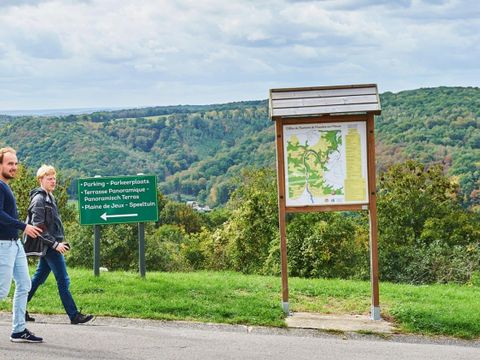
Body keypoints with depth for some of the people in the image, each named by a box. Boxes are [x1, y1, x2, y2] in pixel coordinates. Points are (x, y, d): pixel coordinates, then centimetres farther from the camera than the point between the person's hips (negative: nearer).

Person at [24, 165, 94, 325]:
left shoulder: (49, 197, 16)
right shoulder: (39, 199, -13)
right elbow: (38, 226, -20)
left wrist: (60, 241, 15)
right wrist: (55, 244, -20)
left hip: (51, 246, 10)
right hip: (48, 246, -10)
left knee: (38, 278, 14)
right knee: (63, 280, -7)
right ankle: (74, 315, -4)